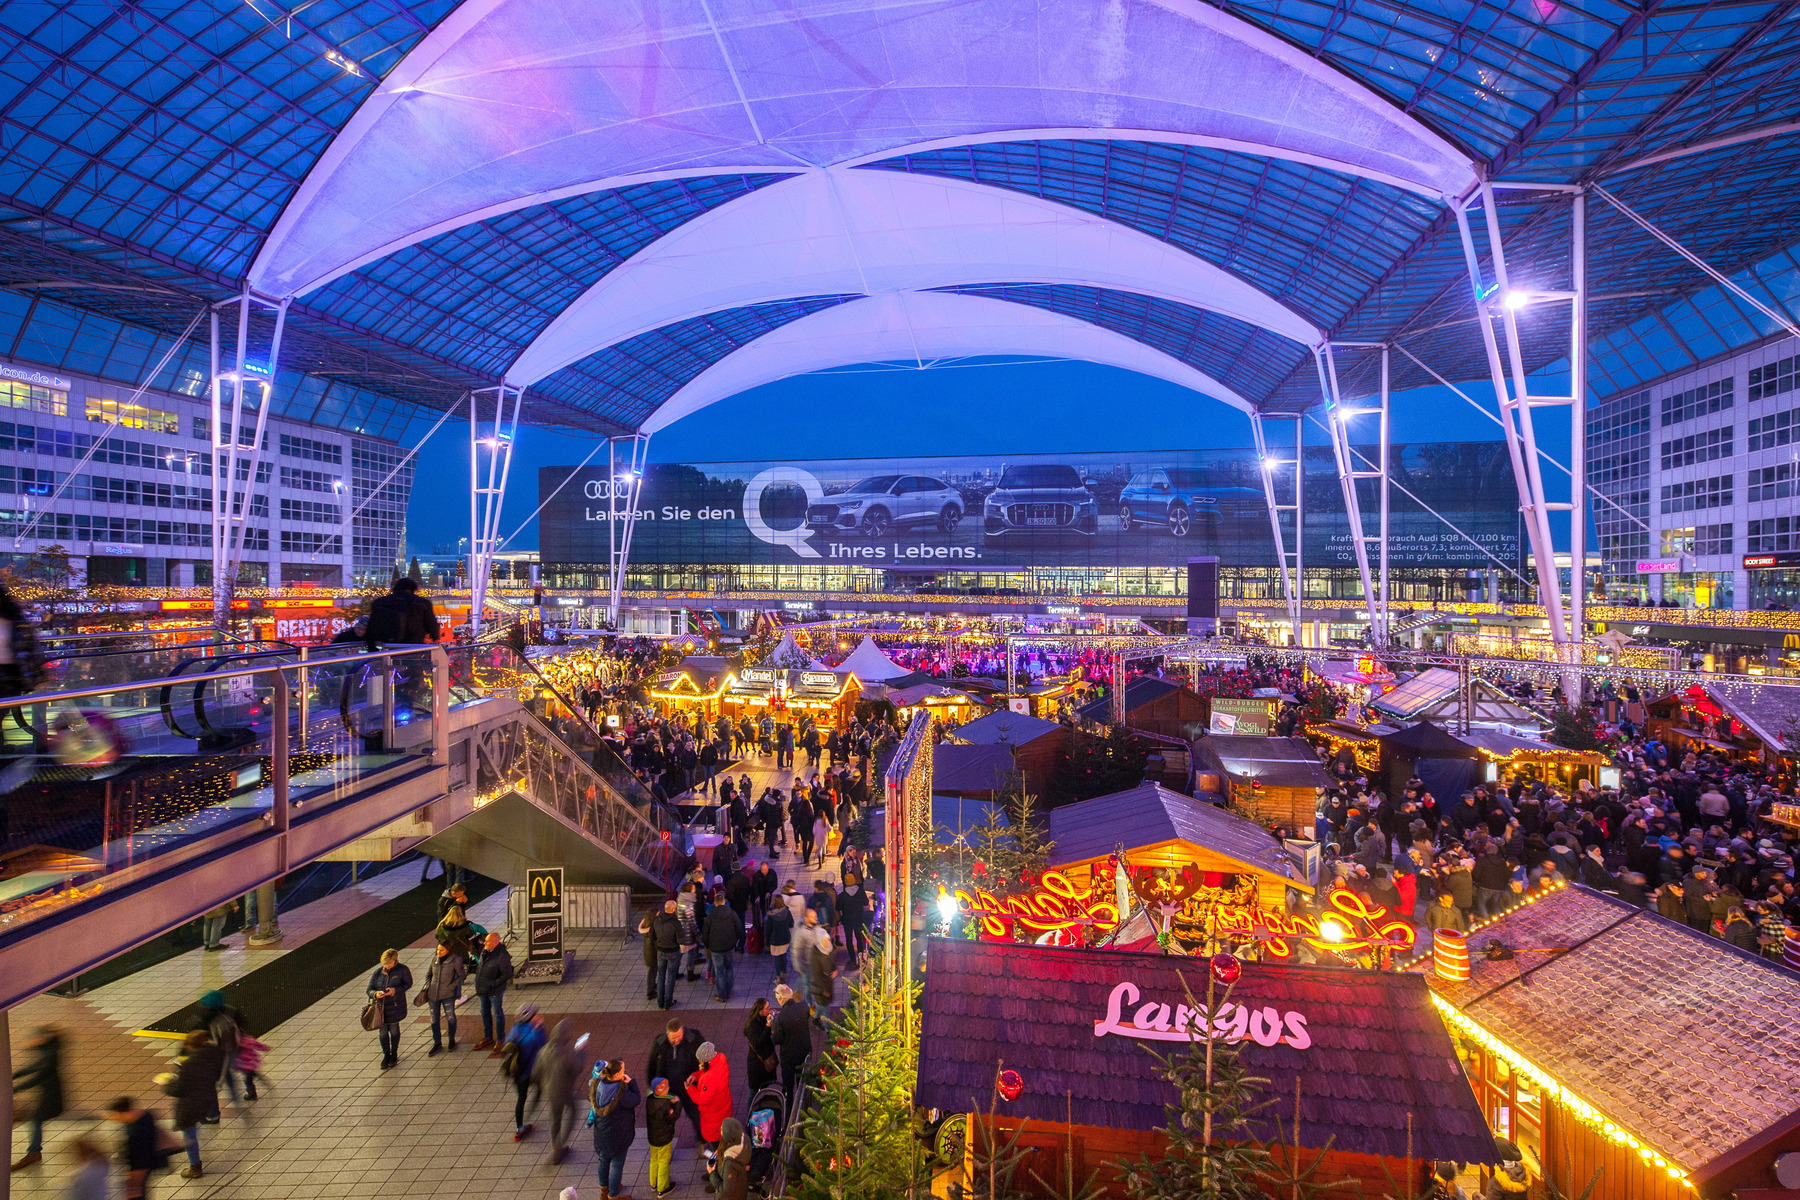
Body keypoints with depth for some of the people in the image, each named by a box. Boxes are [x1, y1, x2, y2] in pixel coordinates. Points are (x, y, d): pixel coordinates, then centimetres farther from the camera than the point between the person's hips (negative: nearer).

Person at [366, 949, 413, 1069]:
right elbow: (369, 990, -2)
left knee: (394, 1029, 12)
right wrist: (375, 994, -25)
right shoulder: (378, 972, -5)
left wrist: (395, 990, -21)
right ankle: (386, 1055, 28)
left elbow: (408, 983, -5)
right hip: (380, 1006, 2)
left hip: (395, 1006, -2)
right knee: (383, 1031, 9)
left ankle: (394, 1053, 33)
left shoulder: (402, 969, -10)